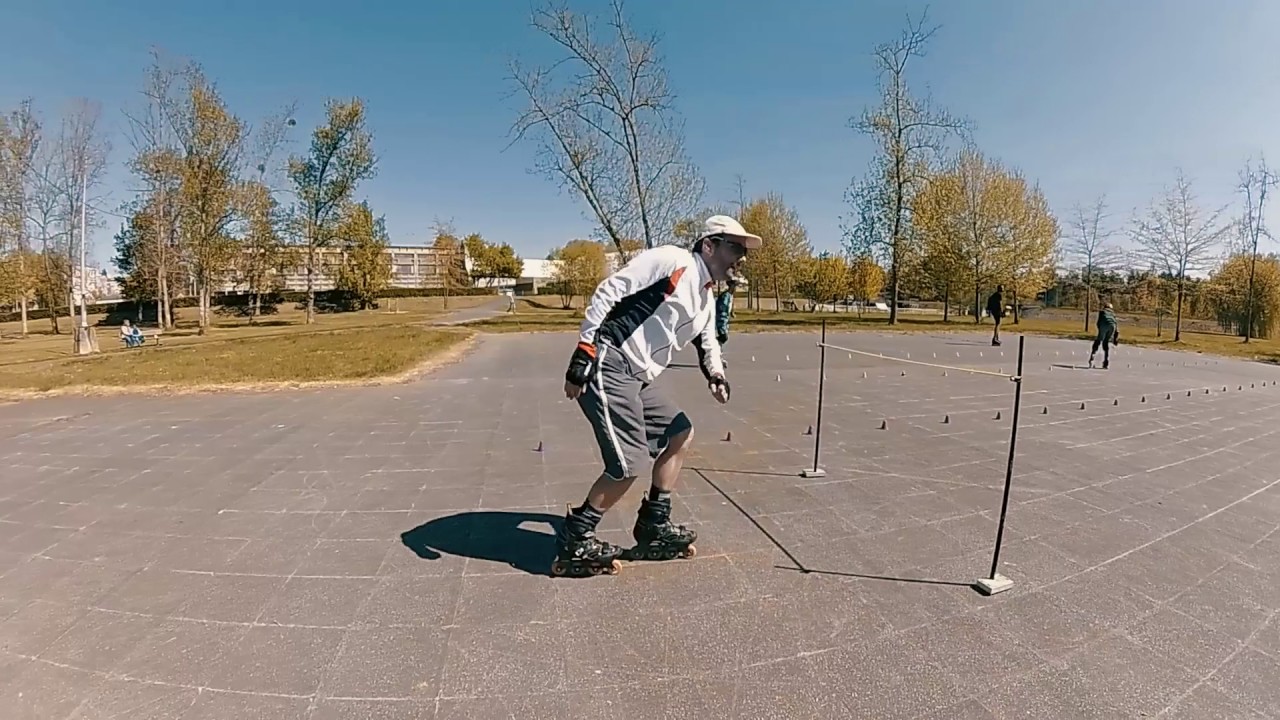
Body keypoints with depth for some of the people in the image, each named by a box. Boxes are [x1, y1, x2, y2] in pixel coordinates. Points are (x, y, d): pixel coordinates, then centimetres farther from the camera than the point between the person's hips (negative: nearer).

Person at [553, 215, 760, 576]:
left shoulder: (706, 297, 20)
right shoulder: (673, 260, -9)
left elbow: (708, 341, 33)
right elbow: (609, 291, -15)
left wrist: (715, 374, 9)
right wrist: (582, 357, -20)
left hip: (637, 379, 11)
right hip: (607, 367, -10)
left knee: (681, 433, 15)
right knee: (631, 463, -12)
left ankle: (654, 527, 25)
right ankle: (573, 544, 6)